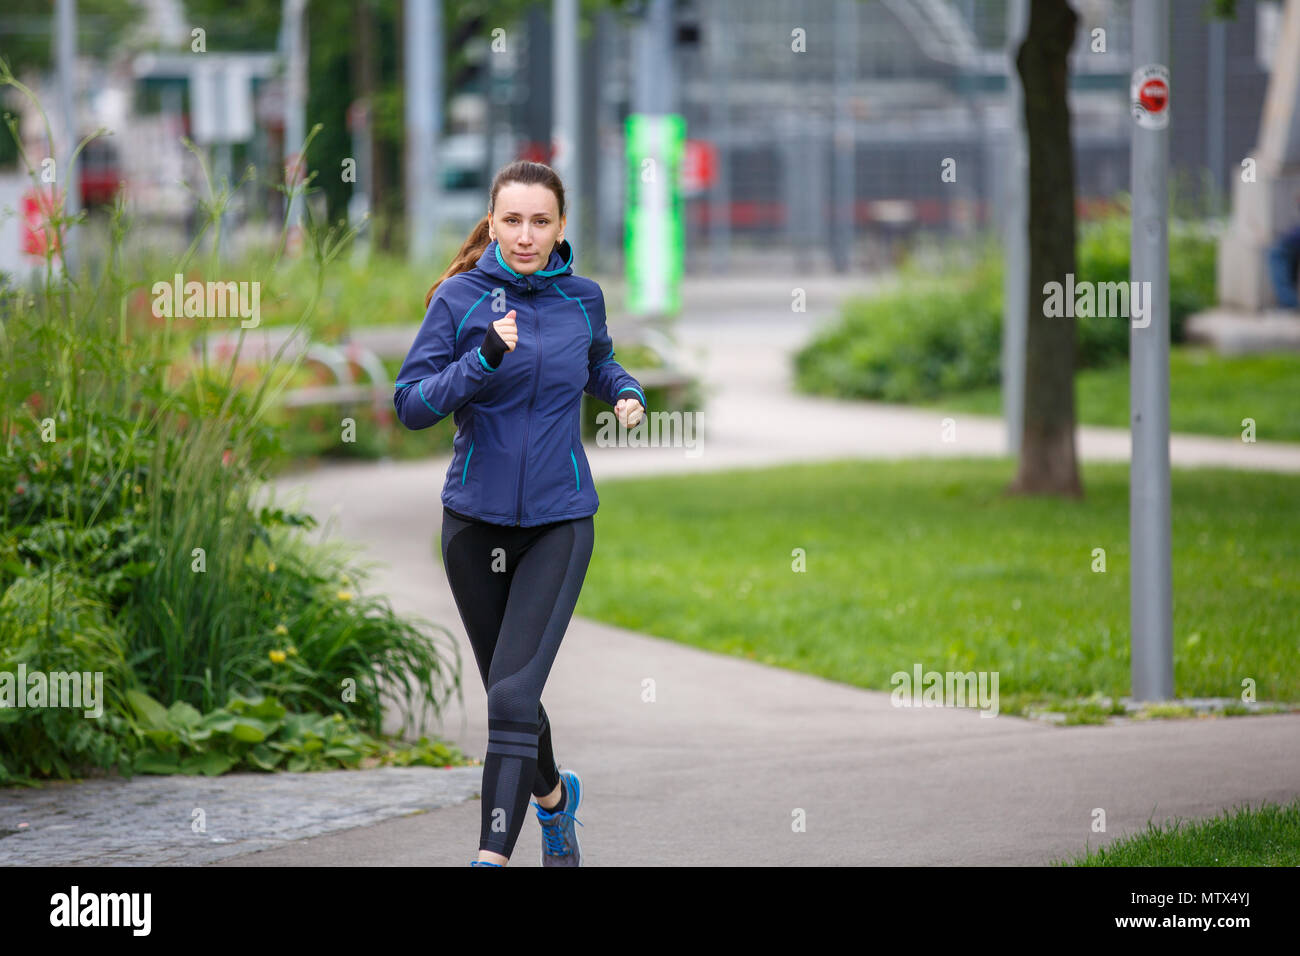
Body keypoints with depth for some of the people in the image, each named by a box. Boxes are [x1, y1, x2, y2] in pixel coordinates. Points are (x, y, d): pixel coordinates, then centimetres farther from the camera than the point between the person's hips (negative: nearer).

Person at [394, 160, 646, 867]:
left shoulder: (582, 299, 1)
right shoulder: (460, 298, -6)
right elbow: (411, 405, -13)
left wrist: (626, 393, 3)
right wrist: (482, 361, -27)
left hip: (559, 522, -1)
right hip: (476, 518, 1)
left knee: (513, 693, -15)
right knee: (506, 693, 14)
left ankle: (493, 855, -17)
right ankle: (553, 796, 43)